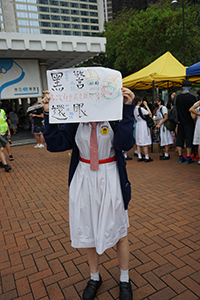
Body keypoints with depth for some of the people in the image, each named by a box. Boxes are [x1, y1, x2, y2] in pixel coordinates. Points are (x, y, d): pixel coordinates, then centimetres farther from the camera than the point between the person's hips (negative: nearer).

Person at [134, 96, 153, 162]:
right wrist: (146, 105, -6)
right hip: (143, 125, -8)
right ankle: (147, 157, 3)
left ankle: (139, 157, 14)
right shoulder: (141, 109, -16)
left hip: (138, 124, 8)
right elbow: (149, 113, -10)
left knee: (139, 142, 9)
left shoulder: (134, 109, 7)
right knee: (145, 143, -2)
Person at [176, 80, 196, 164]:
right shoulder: (192, 97, -10)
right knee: (189, 139, 2)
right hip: (189, 122, -4)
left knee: (180, 138, 9)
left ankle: (180, 157, 13)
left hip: (180, 121, 4)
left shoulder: (178, 97, 1)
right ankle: (188, 158, 4)